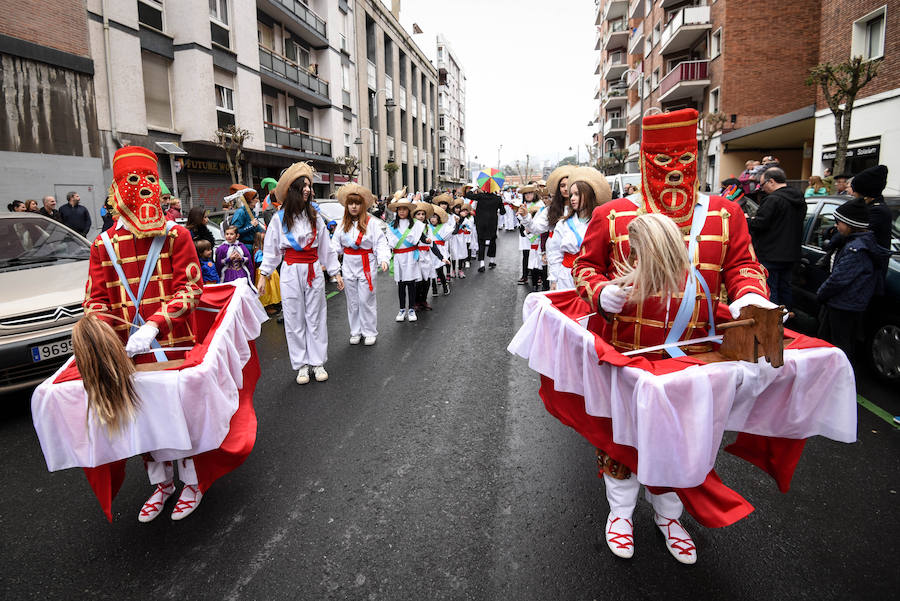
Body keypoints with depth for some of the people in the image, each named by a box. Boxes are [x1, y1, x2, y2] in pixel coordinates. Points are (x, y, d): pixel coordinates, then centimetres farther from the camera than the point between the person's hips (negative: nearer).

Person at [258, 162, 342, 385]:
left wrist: (336, 272, 11)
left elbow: (326, 247, 11)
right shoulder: (280, 217, 0)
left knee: (316, 316, 6)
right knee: (295, 319, 3)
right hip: (291, 272, -2)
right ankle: (301, 365, 13)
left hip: (314, 270, 2)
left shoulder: (314, 216, 7)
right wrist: (265, 275, 3)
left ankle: (318, 362, 15)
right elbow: (271, 249, 5)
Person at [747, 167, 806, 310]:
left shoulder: (773, 200, -18)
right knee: (785, 288, 17)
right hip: (791, 255, 9)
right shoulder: (799, 200, 13)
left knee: (769, 290, -2)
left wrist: (747, 220, 0)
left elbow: (759, 224, -22)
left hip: (771, 256, -9)